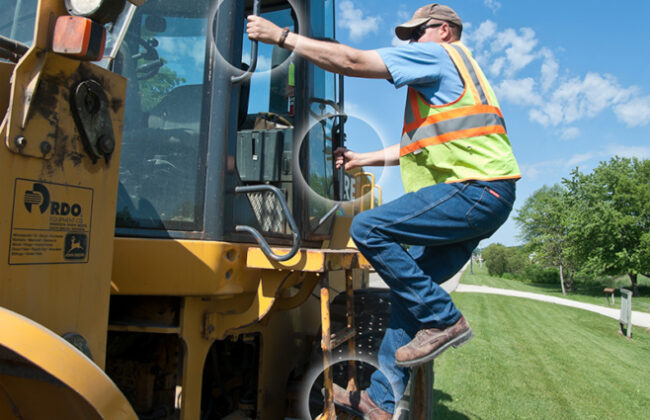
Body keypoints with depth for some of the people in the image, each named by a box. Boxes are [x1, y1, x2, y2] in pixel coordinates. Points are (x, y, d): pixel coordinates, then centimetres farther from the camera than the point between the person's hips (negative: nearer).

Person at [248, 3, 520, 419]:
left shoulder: (439, 55, 1)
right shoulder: (453, 73, 31)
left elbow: (352, 61, -7)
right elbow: (420, 146, 33)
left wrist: (281, 36, -1)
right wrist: (363, 159, 32)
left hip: (475, 188, -10)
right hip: (482, 199, 10)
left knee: (368, 228, -17)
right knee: (409, 286, 9)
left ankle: (443, 320, -7)